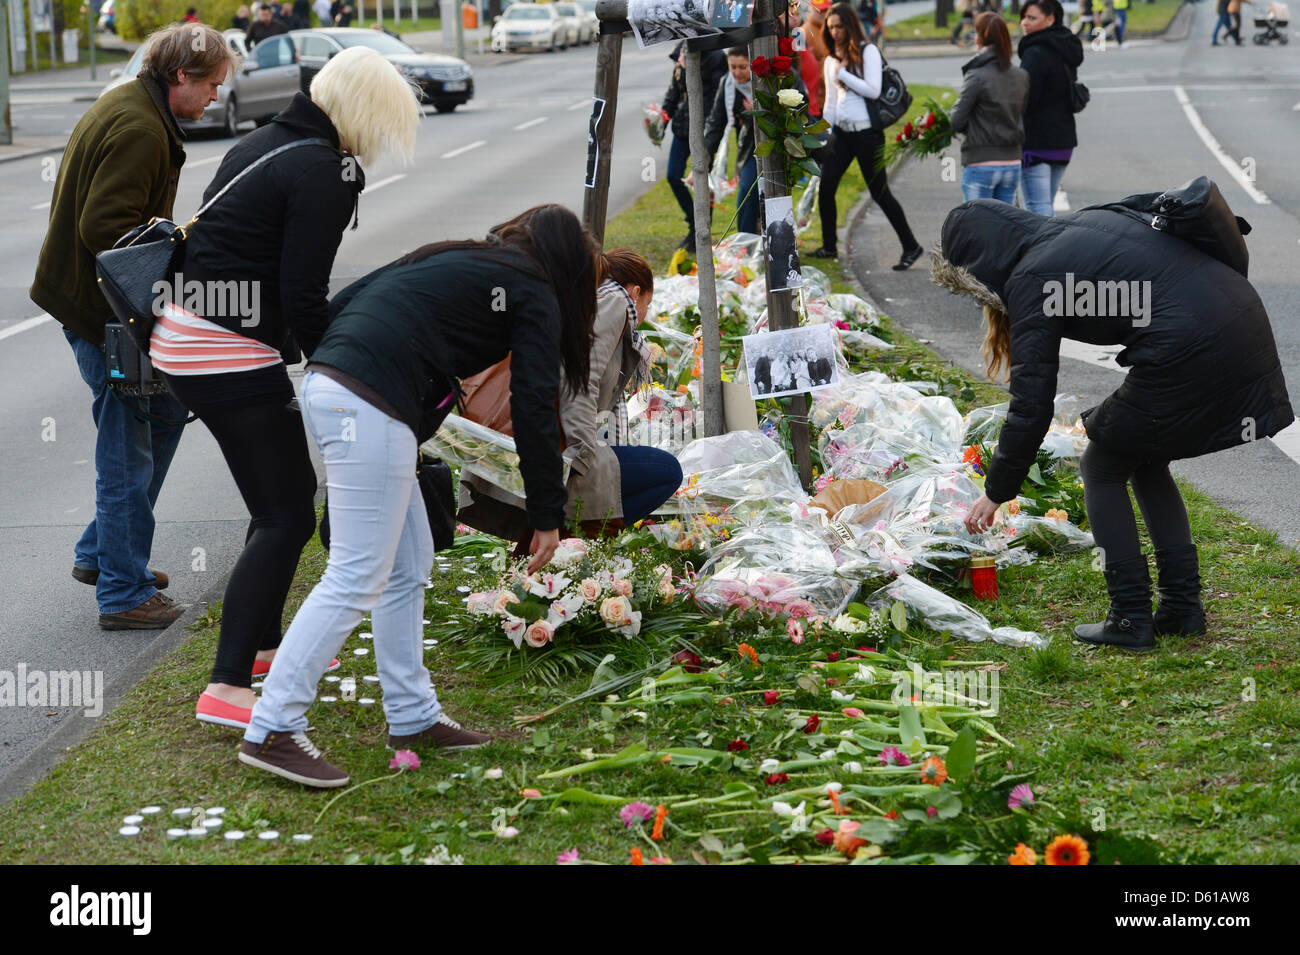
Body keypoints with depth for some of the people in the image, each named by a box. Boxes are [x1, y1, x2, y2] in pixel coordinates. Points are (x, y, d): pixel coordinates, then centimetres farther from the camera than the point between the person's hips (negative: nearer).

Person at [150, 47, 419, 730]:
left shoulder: (262, 143, 15)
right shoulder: (325, 172, -13)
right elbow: (303, 296, -18)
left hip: (181, 340, 10)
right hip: (230, 358, -10)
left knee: (291, 490, 22)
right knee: (285, 515, -5)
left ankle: (263, 642, 34)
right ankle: (226, 687, -10)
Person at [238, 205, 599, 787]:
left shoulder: (449, 258, 29)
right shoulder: (534, 295, 8)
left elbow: (342, 302, 23)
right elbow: (533, 407, 2)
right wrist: (547, 516, 7)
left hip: (324, 384, 9)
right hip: (372, 406, -9)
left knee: (410, 564, 17)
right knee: (356, 579, -7)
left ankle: (413, 717, 23)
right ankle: (270, 733, -8)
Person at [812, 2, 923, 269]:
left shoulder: (867, 52, -7)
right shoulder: (832, 60, 12)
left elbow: (873, 90, -17)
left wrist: (843, 73, -14)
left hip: (866, 132, -6)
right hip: (842, 132, 7)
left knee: (879, 193, -3)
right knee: (825, 188, 2)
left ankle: (911, 247, 7)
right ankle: (829, 247, 16)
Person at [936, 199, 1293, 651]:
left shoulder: (1032, 279, -3)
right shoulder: (1080, 224, 21)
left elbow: (1031, 404, -4)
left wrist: (997, 492, 6)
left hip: (1189, 355, -8)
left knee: (1102, 469, 11)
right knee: (1145, 462, 25)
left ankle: (1130, 620, 9)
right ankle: (1183, 607, 23)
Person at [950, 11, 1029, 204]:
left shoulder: (977, 76, -13)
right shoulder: (1021, 77, 5)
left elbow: (956, 122, -11)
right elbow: (1022, 116, 8)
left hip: (981, 164, -5)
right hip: (1012, 164, 5)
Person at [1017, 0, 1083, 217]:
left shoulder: (1036, 54, -16)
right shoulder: (1066, 51, 13)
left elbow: (1025, 100, -18)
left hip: (1036, 142, -9)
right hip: (1064, 140, 9)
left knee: (1038, 209, -9)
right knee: (1045, 206, 18)